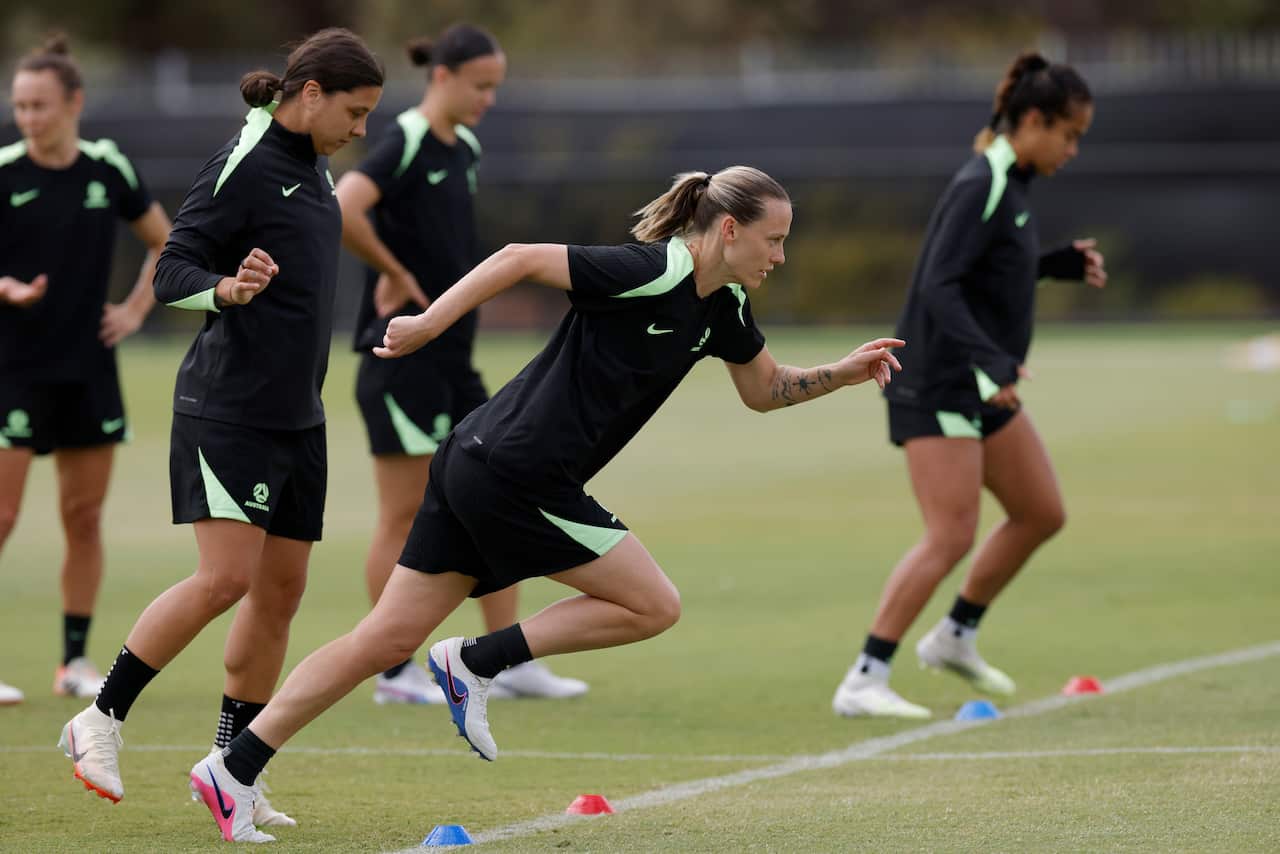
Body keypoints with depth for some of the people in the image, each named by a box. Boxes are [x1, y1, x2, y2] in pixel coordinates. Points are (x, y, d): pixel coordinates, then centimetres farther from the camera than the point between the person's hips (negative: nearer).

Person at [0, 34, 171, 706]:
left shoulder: (109, 169, 3)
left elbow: (164, 242, 18)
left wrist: (136, 309, 7)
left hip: (89, 369, 4)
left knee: (85, 516, 6)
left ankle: (75, 660, 16)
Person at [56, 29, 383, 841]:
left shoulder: (314, 169, 13)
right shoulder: (245, 163, -12)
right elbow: (172, 268, -14)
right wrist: (227, 290, -34)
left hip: (296, 415, 9)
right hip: (228, 407, -9)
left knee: (282, 591, 6)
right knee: (227, 577, -16)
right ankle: (102, 720, -3)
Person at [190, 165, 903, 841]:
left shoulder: (723, 306, 12)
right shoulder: (650, 272, -15)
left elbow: (766, 390, 27)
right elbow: (522, 258, -14)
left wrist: (847, 372, 13)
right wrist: (429, 324, -15)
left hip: (477, 468, 9)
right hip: (515, 474, -9)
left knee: (387, 640, 7)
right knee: (654, 606, -1)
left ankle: (235, 768, 6)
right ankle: (478, 661, 0)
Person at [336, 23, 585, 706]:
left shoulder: (464, 150, 12)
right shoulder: (405, 144, -14)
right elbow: (341, 210, -30)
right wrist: (397, 274, -19)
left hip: (451, 357, 9)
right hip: (402, 360, -9)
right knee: (405, 516, -1)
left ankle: (509, 663, 13)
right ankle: (395, 673, 7)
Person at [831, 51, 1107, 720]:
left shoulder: (1011, 184, 10)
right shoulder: (979, 188, -19)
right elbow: (939, 288, -27)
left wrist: (1062, 264, 12)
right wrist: (993, 361, -37)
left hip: (982, 388, 10)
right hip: (939, 384, -10)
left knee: (1042, 513, 14)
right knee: (950, 538, -14)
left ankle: (955, 638, 28)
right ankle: (863, 682, -12)